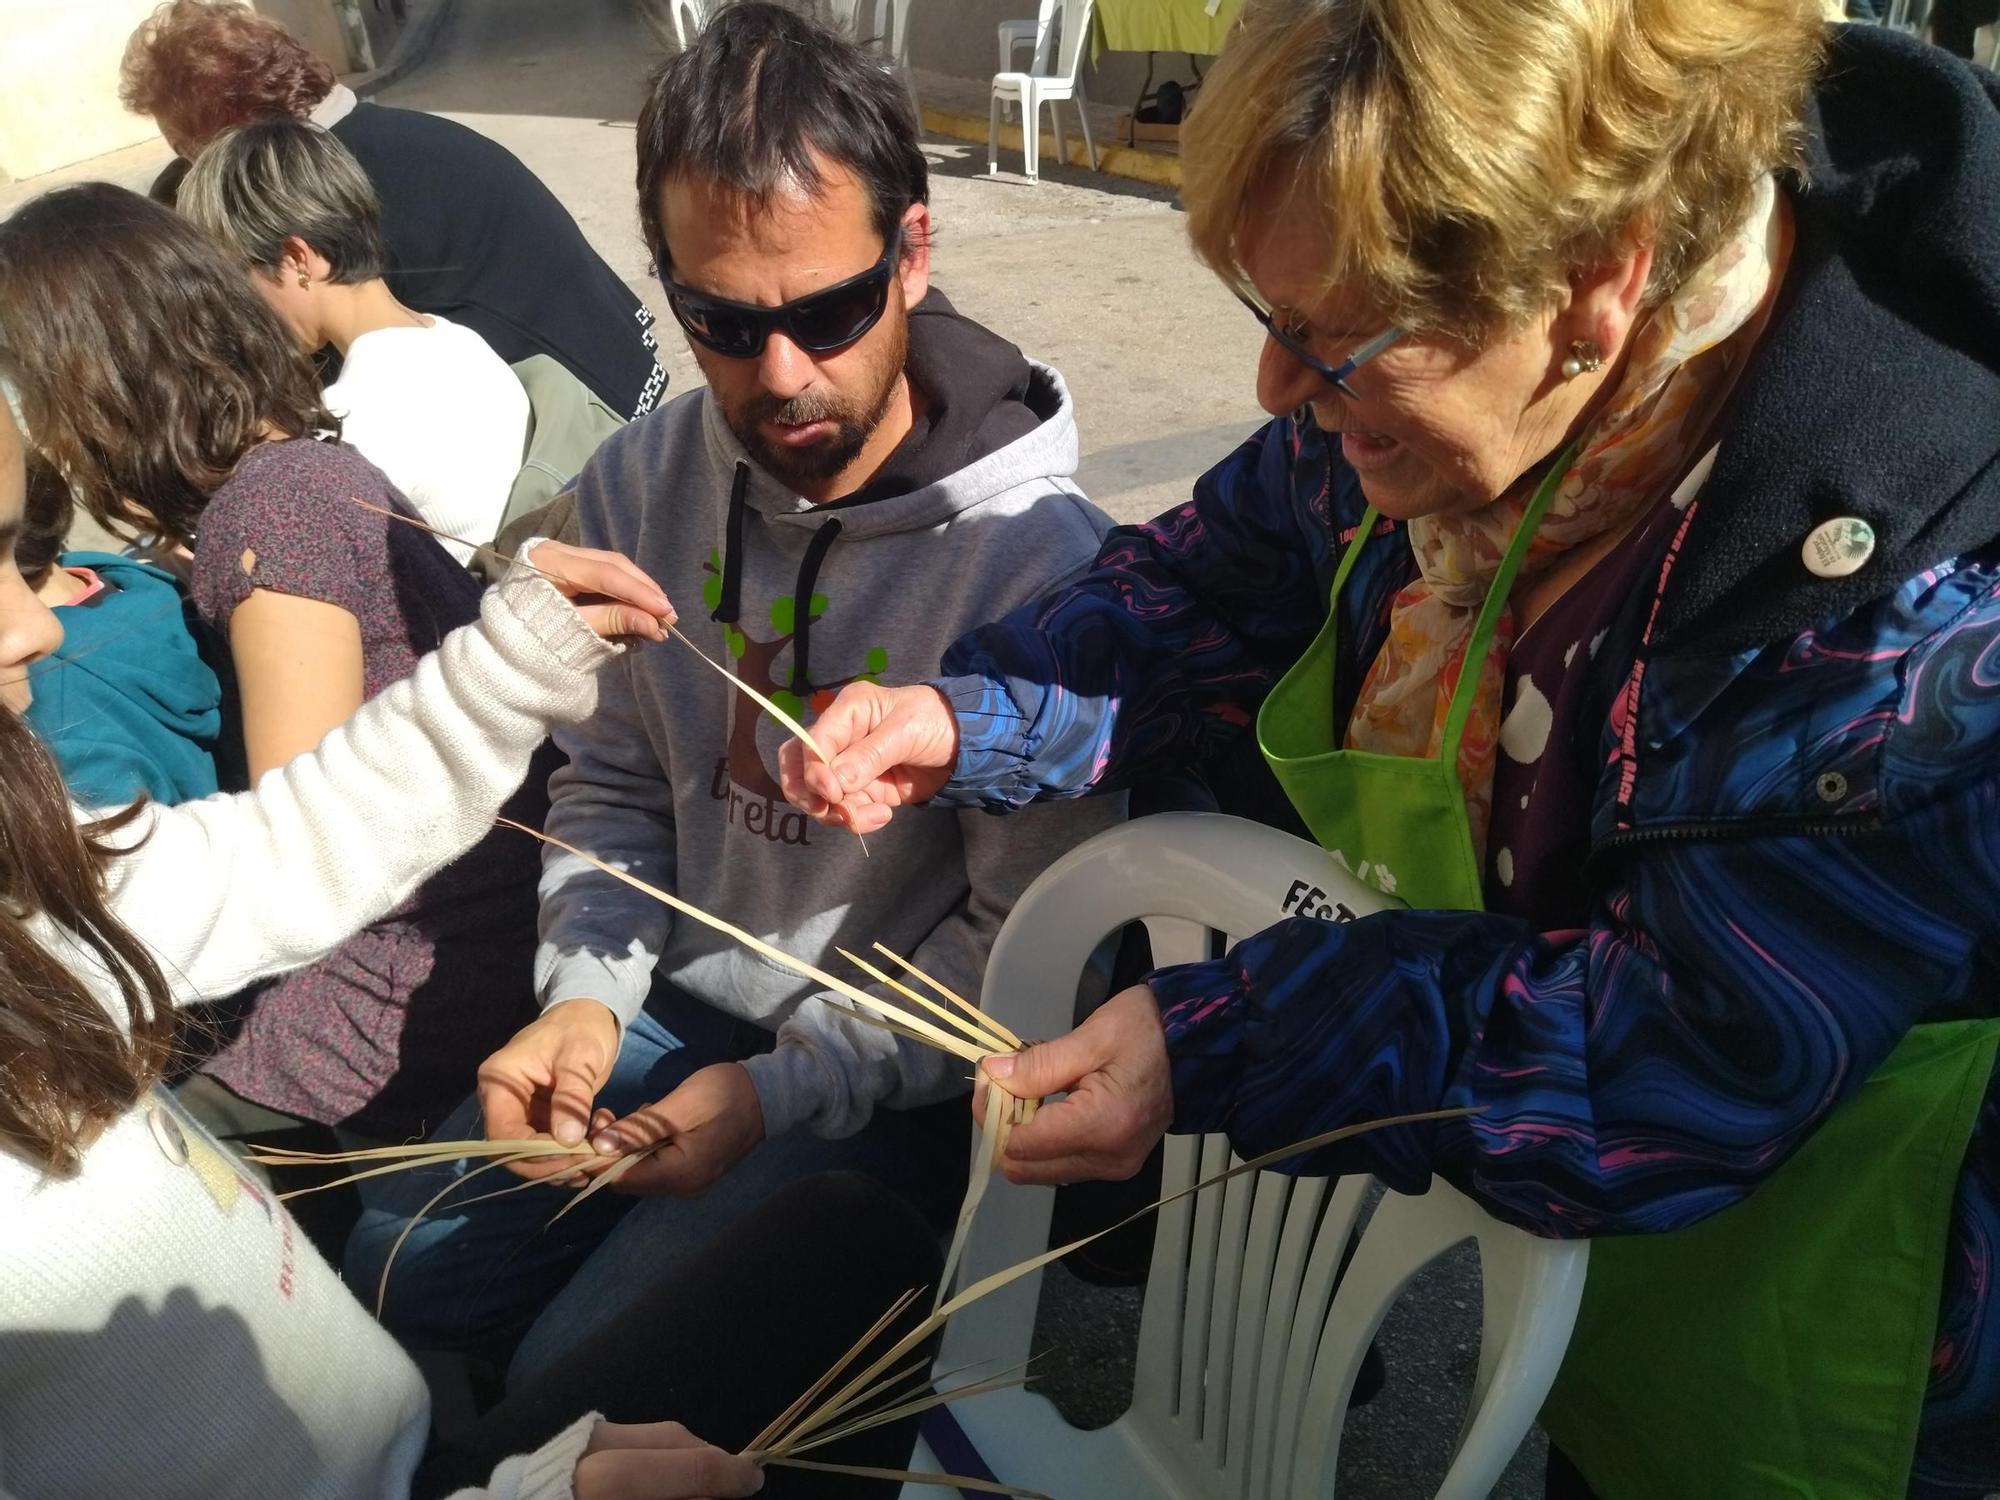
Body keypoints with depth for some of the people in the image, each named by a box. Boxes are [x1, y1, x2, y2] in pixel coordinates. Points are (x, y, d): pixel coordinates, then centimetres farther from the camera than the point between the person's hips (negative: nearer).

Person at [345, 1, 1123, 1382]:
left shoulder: (1037, 562, -24)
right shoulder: (642, 483, -4)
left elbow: (1030, 936, -18)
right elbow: (615, 777, 7)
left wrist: (781, 1094, -20)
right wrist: (587, 993, -8)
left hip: (896, 1079, -6)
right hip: (677, 1000, 6)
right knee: (397, 1266, 5)